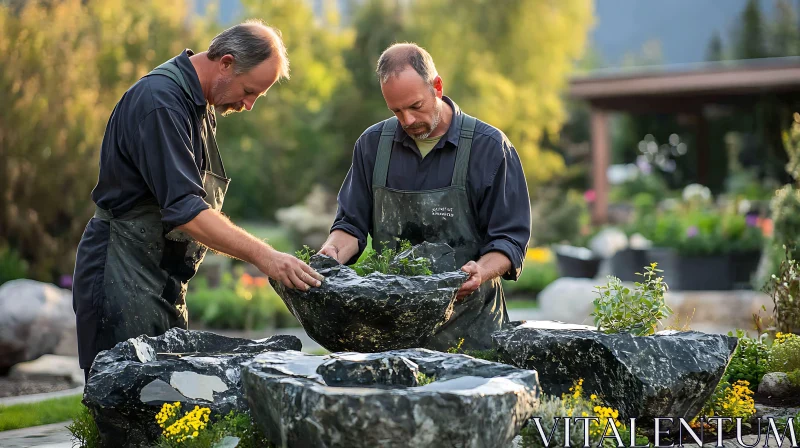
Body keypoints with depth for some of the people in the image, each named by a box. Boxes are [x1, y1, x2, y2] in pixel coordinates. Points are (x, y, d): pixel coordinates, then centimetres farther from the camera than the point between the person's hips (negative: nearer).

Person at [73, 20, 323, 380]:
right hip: (123, 279, -10)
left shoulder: (198, 103, 13)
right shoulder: (160, 101, -19)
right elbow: (184, 210, -27)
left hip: (164, 279, 10)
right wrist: (264, 257, -30)